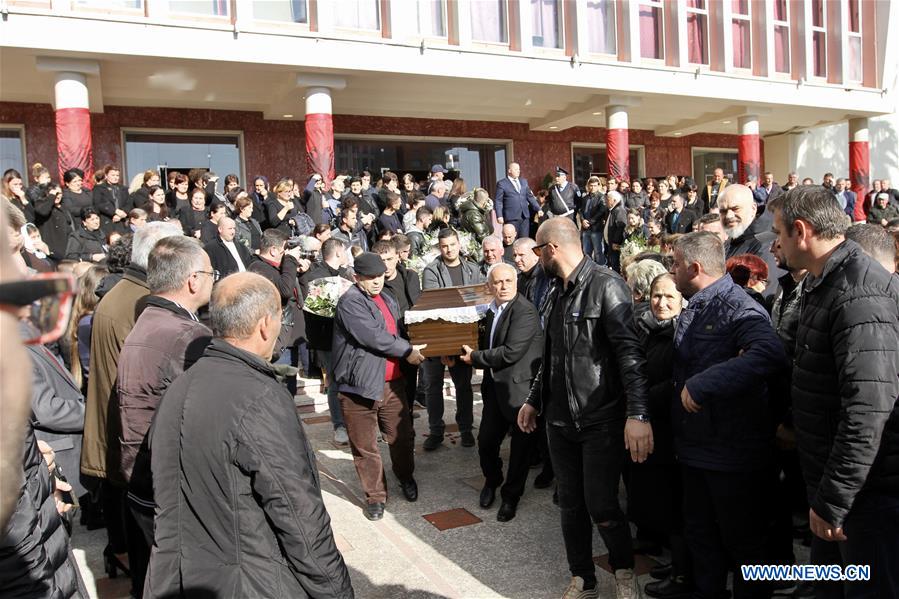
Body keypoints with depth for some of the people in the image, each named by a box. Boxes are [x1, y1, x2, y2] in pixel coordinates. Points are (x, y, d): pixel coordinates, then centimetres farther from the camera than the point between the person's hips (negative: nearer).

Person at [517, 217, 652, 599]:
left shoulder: (606, 286, -13)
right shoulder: (555, 293, 12)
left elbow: (630, 353, -20)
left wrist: (637, 413, -28)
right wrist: (534, 401, 22)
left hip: (601, 419, -7)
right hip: (560, 418, 7)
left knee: (601, 505, -3)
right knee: (571, 504, 11)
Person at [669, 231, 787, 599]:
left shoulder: (737, 307, -19)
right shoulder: (692, 310, 10)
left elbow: (771, 354, -39)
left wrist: (701, 384, -35)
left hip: (733, 449, -8)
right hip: (694, 445, 9)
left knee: (741, 540, 10)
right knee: (700, 532, 22)